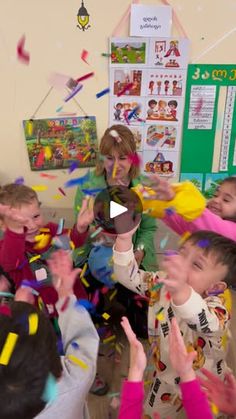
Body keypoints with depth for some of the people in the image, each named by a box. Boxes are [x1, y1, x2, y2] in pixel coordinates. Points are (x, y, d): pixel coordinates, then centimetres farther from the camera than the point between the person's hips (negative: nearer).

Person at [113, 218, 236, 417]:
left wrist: (181, 291, -79)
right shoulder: (162, 284, -18)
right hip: (167, 376, 4)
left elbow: (207, 325, -57)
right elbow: (128, 276, -22)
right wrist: (124, 239, -39)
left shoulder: (216, 307, -34)